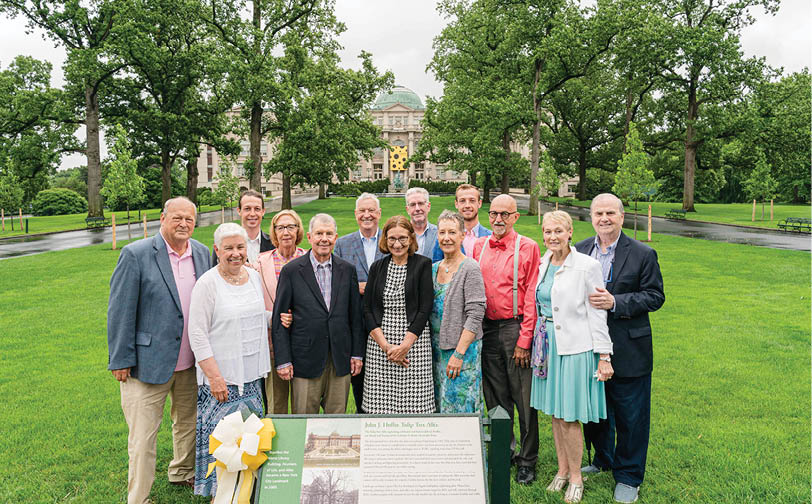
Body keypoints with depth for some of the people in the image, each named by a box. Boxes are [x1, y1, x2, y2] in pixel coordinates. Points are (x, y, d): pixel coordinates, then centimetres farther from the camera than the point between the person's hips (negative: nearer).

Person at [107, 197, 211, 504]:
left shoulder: (202, 253, 4)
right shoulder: (136, 254, -12)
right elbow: (120, 311, -11)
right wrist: (121, 360, -11)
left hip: (191, 362, 6)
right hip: (148, 361, -5)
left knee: (188, 422, 22)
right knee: (143, 436, 5)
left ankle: (182, 473, 45)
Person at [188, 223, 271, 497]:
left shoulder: (254, 276, 7)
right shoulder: (207, 283, -11)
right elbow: (197, 334, -13)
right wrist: (214, 376, -16)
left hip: (251, 375, 6)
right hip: (221, 376, -6)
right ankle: (218, 491, 20)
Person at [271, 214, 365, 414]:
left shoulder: (347, 270, 7)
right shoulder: (291, 271, -2)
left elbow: (356, 315, 10)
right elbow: (279, 318, -2)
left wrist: (357, 353, 6)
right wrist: (283, 360, -6)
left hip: (341, 359, 3)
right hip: (306, 358, -2)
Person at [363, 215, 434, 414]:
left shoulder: (423, 264, 1)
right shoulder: (377, 267, 10)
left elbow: (425, 309, -5)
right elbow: (367, 309, 5)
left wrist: (405, 346, -11)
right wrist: (386, 346, -7)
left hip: (414, 341, -2)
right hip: (379, 343, 2)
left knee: (413, 403, -3)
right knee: (379, 405, 1)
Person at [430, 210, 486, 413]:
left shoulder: (470, 268, -11)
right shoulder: (434, 268, 10)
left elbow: (475, 316, -15)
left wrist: (459, 353, -19)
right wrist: (430, 349, 7)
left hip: (463, 349, -6)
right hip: (437, 349, 6)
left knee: (461, 407, -1)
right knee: (440, 406, 12)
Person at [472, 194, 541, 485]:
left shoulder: (528, 248, -3)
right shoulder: (478, 247, 9)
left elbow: (531, 296, -7)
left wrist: (524, 340, -11)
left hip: (516, 328, -4)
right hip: (486, 329, 4)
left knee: (524, 398, 3)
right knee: (495, 398, 13)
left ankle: (527, 461, 18)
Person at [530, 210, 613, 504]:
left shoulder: (587, 266, -11)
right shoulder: (542, 263, 5)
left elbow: (597, 314, -10)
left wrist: (604, 356, -9)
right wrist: (535, 343, 14)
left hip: (574, 346, -6)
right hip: (547, 345, 6)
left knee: (569, 417, 1)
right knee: (555, 413, 15)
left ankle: (576, 478, 21)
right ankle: (562, 470, 32)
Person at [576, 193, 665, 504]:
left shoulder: (642, 254, -6)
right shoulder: (579, 250, 4)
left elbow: (655, 296, -9)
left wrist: (615, 302, -21)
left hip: (628, 348, -3)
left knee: (630, 416, 7)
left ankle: (628, 477, 26)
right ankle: (602, 461, 41)